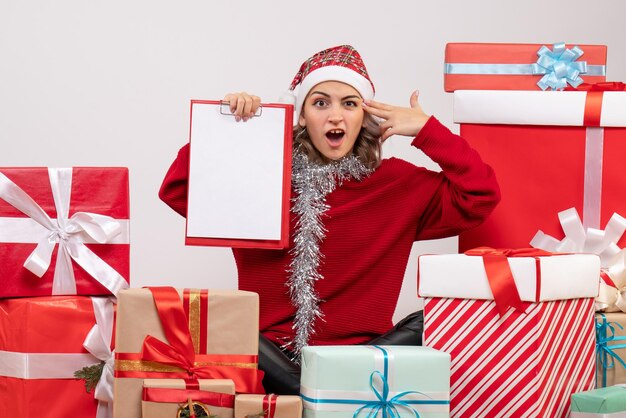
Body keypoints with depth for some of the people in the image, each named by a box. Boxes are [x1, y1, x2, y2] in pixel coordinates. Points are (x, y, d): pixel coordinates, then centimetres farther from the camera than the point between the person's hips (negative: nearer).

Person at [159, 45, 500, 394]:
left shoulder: (399, 182, 8)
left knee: (423, 326, -29)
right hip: (273, 356, -1)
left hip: (363, 352, 1)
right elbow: (177, 192, 3)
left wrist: (427, 130, -1)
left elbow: (480, 196, 1)